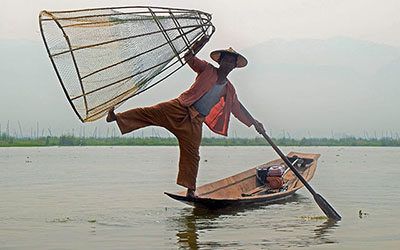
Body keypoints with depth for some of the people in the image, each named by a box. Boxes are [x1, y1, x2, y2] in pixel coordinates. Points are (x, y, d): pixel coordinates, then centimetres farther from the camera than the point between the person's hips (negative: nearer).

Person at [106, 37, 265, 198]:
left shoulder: (229, 91, 14)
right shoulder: (207, 70, 4)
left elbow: (238, 109, 25)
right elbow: (189, 58, -5)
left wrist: (254, 123, 25)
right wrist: (198, 46, -23)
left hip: (195, 122, 3)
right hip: (180, 108, -2)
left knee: (191, 154, 1)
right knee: (149, 113, -19)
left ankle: (190, 190, 7)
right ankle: (116, 118, -15)